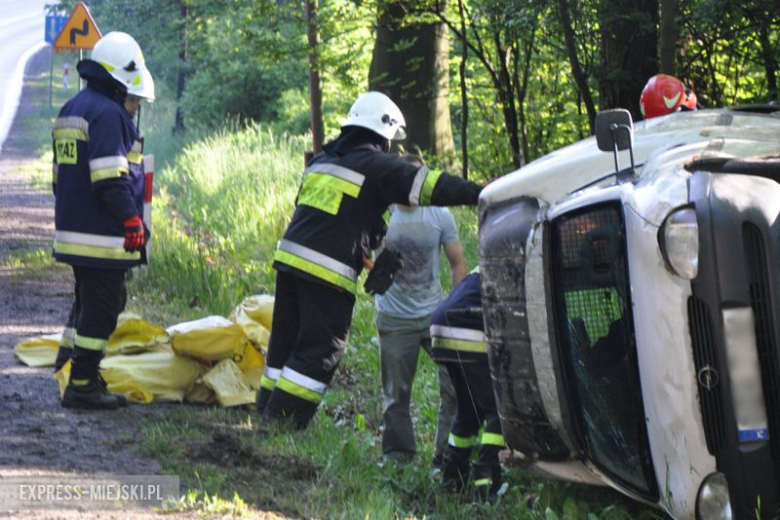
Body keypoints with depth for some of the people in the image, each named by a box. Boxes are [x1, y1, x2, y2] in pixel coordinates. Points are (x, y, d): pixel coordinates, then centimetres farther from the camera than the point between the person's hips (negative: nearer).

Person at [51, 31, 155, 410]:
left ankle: (69, 362, 25)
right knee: (101, 306, -5)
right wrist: (132, 222, -20)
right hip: (103, 236, -10)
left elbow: (60, 175, 24)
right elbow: (110, 179, -22)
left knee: (88, 301, 20)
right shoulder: (108, 114, -15)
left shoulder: (72, 111, 17)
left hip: (73, 230, 10)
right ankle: (82, 385, -4)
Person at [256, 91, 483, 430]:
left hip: (290, 258, 8)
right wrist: (483, 193, -6)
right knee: (320, 351, -3)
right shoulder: (376, 166, -4)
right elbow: (431, 186, -8)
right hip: (328, 272, -8)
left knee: (286, 342, 14)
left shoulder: (322, 161, 20)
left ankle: (266, 413, 16)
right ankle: (283, 422, -6)